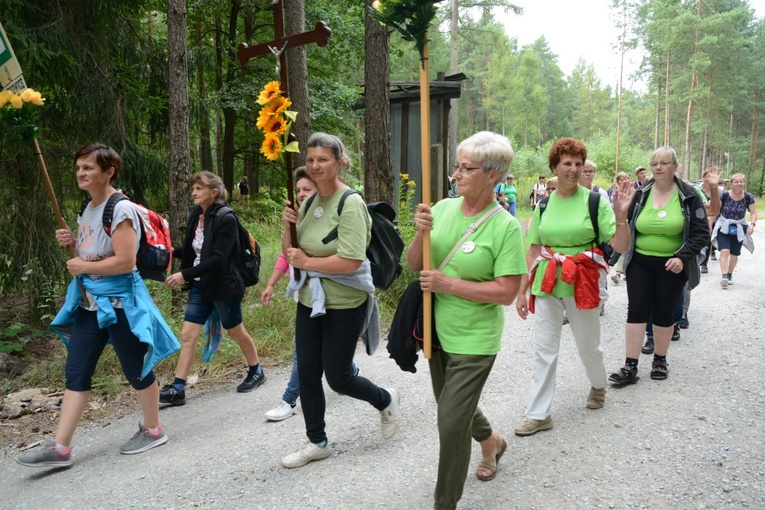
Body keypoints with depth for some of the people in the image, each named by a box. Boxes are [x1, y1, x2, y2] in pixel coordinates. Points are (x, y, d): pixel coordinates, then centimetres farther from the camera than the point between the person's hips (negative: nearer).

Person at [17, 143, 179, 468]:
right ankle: (60, 447, 14)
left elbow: (125, 261, -24)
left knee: (135, 369, 6)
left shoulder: (120, 209, -16)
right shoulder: (88, 209, 11)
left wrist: (83, 267, -14)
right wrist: (72, 243, 2)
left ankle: (153, 430, 25)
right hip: (88, 302, 9)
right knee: (76, 373, 8)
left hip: (119, 301, -8)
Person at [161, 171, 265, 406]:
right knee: (187, 335, 2)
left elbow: (218, 258, -25)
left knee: (236, 332, 11)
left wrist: (184, 274, -27)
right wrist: (172, 250, -4)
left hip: (223, 287, -7)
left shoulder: (225, 219, -18)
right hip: (200, 286, 7)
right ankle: (177, 389, 8)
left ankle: (256, 372, 33)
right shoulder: (195, 215, 4)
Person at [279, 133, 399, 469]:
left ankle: (386, 400, 34)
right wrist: (289, 226, -10)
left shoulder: (350, 204, -18)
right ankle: (316, 442, 30)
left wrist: (307, 262, -18)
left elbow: (351, 260, -28)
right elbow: (290, 252, 9)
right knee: (307, 374, 12)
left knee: (338, 378, 4)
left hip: (345, 305, -7)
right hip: (310, 300, 7)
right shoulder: (310, 202, 6)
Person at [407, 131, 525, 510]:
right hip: (437, 329, 6)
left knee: (451, 421, -2)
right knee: (452, 404, 25)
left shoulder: (506, 227, -17)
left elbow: (505, 292, -20)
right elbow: (413, 265, 1)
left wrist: (447, 283, -22)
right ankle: (490, 441, 57)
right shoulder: (443, 208, -2)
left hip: (474, 340, -6)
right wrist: (421, 233, -19)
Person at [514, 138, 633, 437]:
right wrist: (522, 291, 4)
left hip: (583, 283, -2)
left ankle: (598, 385, 46)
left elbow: (621, 246, -9)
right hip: (547, 283, 2)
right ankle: (538, 414, 13)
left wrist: (621, 215, -23)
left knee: (588, 345, 15)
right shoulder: (544, 205, 3)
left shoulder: (595, 201, -5)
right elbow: (533, 250, 6)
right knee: (544, 349, 3)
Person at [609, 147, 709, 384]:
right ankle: (630, 367, 2)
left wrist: (683, 257, -17)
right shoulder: (641, 193, 0)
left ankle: (660, 361, 29)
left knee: (663, 313, 10)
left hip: (672, 265, -1)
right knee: (636, 311, -2)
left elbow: (701, 233, -6)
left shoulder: (688, 195, -5)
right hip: (640, 263, 1)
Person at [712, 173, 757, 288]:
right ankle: (724, 276, -23)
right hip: (723, 228, -2)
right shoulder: (724, 196, -12)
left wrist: (752, 224, -25)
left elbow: (753, 213, -7)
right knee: (725, 251, -19)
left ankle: (729, 275, 31)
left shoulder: (748, 197, -8)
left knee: (734, 254, 11)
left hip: (738, 230, 2)